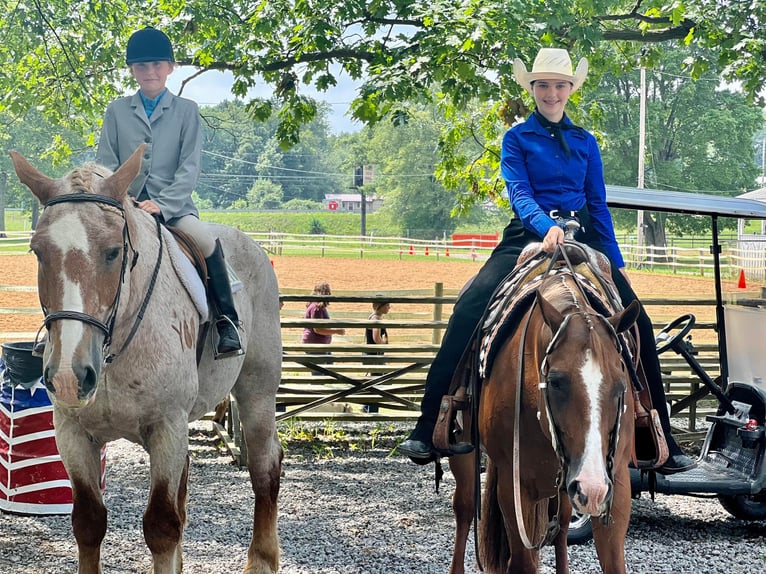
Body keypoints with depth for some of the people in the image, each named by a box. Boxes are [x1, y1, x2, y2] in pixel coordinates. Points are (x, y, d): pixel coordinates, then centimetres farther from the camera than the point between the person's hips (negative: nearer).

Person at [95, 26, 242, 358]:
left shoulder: (186, 110, 4)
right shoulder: (117, 111, 9)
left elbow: (189, 168, -3)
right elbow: (105, 164, 7)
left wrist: (161, 204, -16)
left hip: (172, 204, -2)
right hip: (126, 204, 2)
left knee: (206, 242, -29)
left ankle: (227, 322, -17)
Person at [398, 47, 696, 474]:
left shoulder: (585, 142, 15)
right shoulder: (517, 138, 5)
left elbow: (599, 205, 16)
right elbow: (519, 193, -9)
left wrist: (616, 262, 10)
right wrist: (547, 226, -29)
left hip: (582, 239, 3)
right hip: (529, 236, -3)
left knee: (637, 324, -10)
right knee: (470, 312, -24)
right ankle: (431, 432, -20)